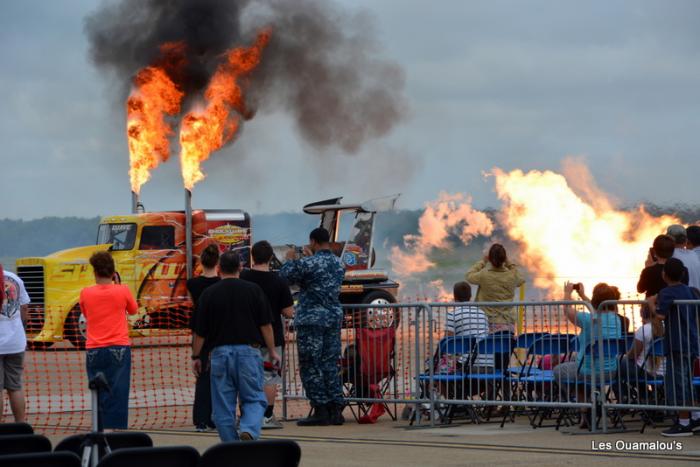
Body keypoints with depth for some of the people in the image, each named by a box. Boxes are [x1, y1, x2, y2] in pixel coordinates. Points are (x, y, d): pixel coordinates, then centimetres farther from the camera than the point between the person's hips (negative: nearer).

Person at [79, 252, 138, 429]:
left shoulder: (86, 293, -1)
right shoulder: (122, 291, -5)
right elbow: (133, 310, 14)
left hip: (94, 351, 2)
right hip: (119, 348, -2)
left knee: (99, 396, 6)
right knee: (118, 395, -1)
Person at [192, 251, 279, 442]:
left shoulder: (208, 294, 1)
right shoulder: (253, 290, 1)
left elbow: (200, 331, 3)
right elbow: (265, 324, 1)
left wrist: (196, 357, 14)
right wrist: (272, 351, 10)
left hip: (220, 352, 0)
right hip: (249, 351, 0)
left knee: (223, 405, 6)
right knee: (254, 399, 6)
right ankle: (248, 431, -21)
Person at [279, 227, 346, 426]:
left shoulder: (308, 263, -13)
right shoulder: (338, 264, 9)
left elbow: (285, 277, -4)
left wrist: (290, 260, 13)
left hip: (311, 319, -7)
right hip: (334, 318, 7)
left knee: (310, 367, -1)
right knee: (330, 365, 10)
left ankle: (320, 410, -4)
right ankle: (336, 409, 7)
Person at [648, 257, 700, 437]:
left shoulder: (667, 293, -13)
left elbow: (660, 314, -26)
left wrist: (652, 303, -9)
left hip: (676, 346, -8)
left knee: (678, 383, -2)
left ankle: (683, 423, 0)